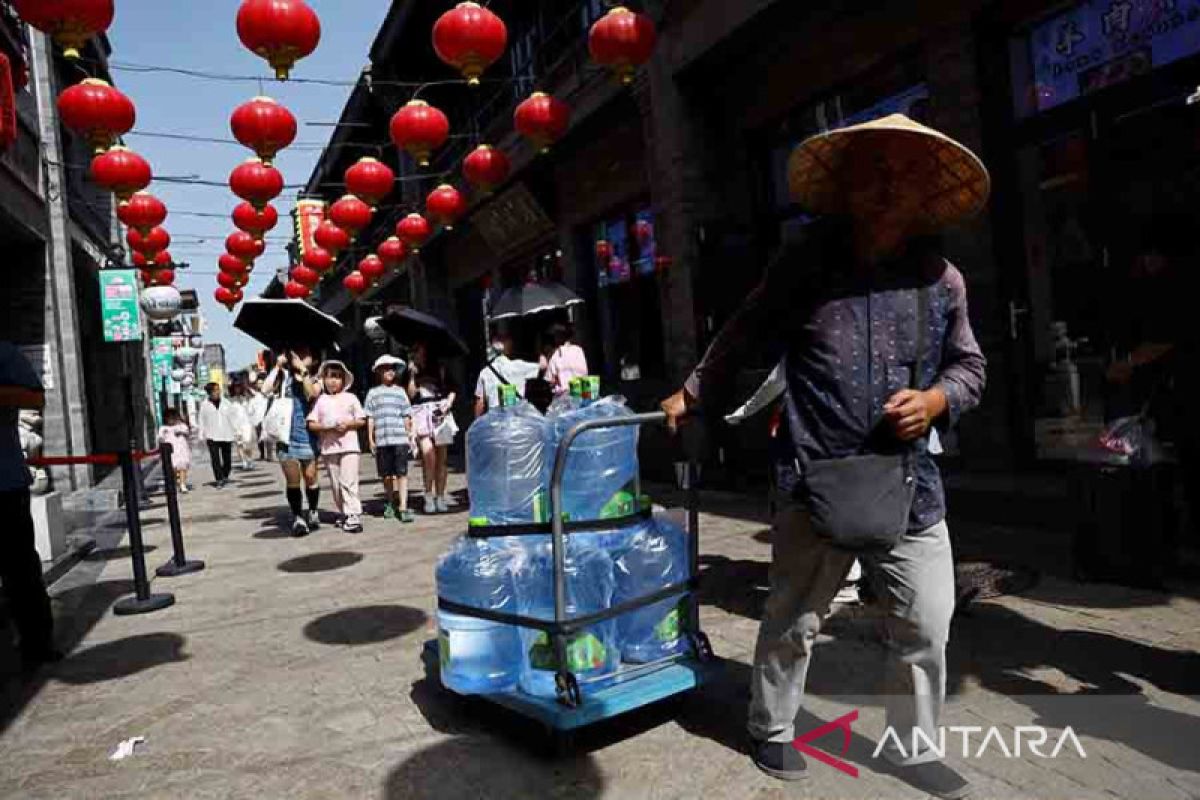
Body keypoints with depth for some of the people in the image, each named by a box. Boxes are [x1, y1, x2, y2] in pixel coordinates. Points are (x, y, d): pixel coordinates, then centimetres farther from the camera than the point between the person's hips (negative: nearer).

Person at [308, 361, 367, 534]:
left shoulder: (350, 398, 6)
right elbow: (311, 424, 3)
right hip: (329, 447, 3)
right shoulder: (320, 400, 8)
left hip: (349, 446, -3)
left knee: (348, 482, -11)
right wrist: (326, 427, -14)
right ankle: (343, 514, 19)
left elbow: (362, 421, 6)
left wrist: (348, 424, -11)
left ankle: (354, 516, -12)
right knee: (336, 484, 8)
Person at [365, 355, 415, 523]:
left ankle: (403, 507, -6)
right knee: (386, 475, 8)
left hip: (400, 439, 0)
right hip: (382, 439, 0)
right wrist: (370, 439, 4)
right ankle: (391, 504, 25)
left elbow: (407, 417, 12)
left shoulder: (400, 392, 11)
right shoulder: (373, 393, 9)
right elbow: (370, 418, 9)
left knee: (402, 473, -5)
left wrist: (409, 435, 8)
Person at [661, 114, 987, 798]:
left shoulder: (940, 277, 6)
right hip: (816, 483, -3)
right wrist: (694, 395, 19)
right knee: (793, 622, 10)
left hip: (910, 486, 3)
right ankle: (771, 729, 33)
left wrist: (937, 399, -8)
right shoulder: (806, 267, -2)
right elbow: (741, 340, 10)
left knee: (927, 629, 9)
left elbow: (970, 366, 14)